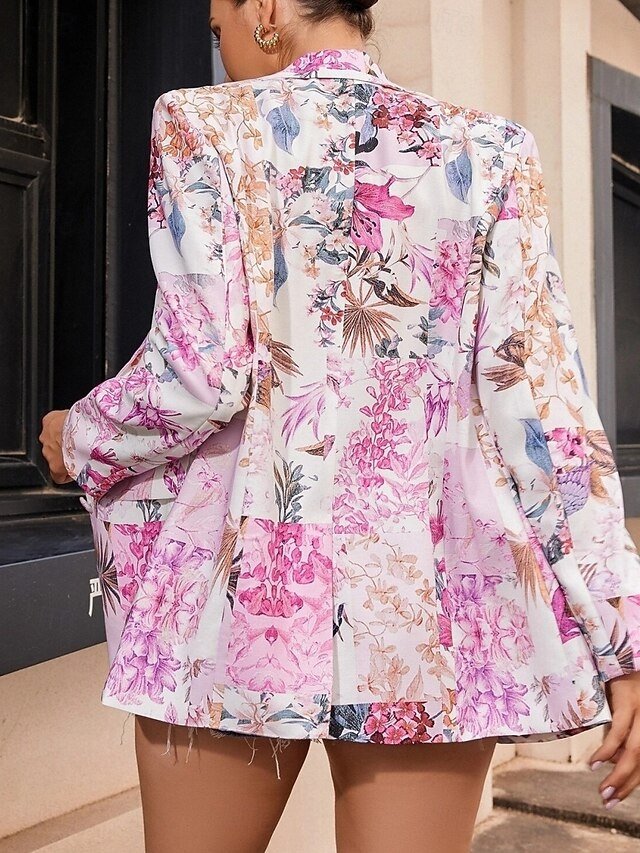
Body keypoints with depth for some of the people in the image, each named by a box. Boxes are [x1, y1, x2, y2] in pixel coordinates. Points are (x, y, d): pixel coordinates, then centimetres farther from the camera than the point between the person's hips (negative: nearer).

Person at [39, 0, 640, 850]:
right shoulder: (489, 151, 5)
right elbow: (541, 401, -3)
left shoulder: (204, 123, 0)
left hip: (242, 577, -1)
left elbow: (200, 373, -10)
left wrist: (80, 440, 11)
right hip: (432, 594, 2)